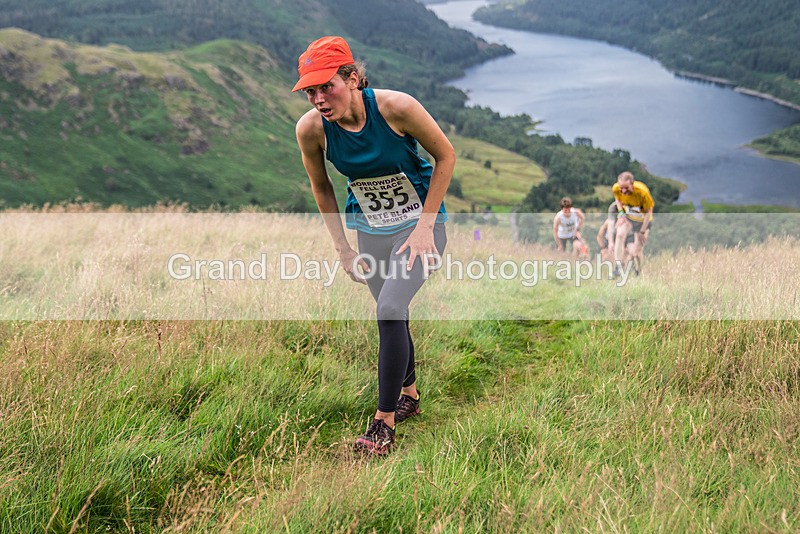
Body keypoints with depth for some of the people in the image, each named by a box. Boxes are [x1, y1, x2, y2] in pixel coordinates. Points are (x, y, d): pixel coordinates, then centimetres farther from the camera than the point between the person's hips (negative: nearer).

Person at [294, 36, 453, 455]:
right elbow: (321, 188, 2)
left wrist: (425, 225, -14)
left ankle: (384, 421, -6)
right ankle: (409, 393, 38)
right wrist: (342, 249, 3)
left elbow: (445, 156, -12)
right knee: (392, 316, 13)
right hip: (370, 227, 4)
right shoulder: (310, 129, -17)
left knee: (390, 309, -19)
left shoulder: (395, 107, -26)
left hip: (420, 220, -4)